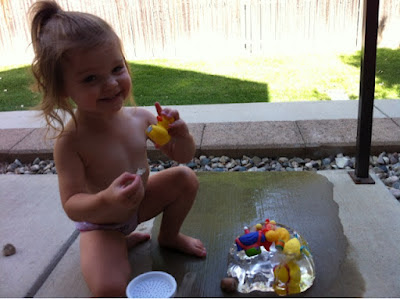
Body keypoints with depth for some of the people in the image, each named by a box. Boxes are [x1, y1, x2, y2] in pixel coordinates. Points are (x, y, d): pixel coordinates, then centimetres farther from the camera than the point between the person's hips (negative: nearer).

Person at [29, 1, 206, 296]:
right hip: (99, 222, -5)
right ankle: (120, 241, 11)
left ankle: (169, 236, 22)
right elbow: (71, 206, -30)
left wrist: (180, 133, -30)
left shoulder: (140, 117, -17)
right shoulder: (71, 141, -30)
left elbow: (183, 155, -7)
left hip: (139, 202, 5)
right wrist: (106, 201, -51)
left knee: (185, 176, -2)